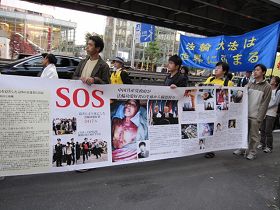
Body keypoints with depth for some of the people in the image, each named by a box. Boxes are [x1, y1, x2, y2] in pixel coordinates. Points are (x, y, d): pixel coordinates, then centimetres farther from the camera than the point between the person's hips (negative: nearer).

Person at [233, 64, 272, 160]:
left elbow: (264, 104, -7)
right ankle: (242, 149, 25)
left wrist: (259, 118, -11)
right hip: (245, 114, 4)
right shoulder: (250, 84, 10)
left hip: (255, 116, -4)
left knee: (254, 135, 4)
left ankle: (252, 152, 18)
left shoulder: (267, 87, -4)